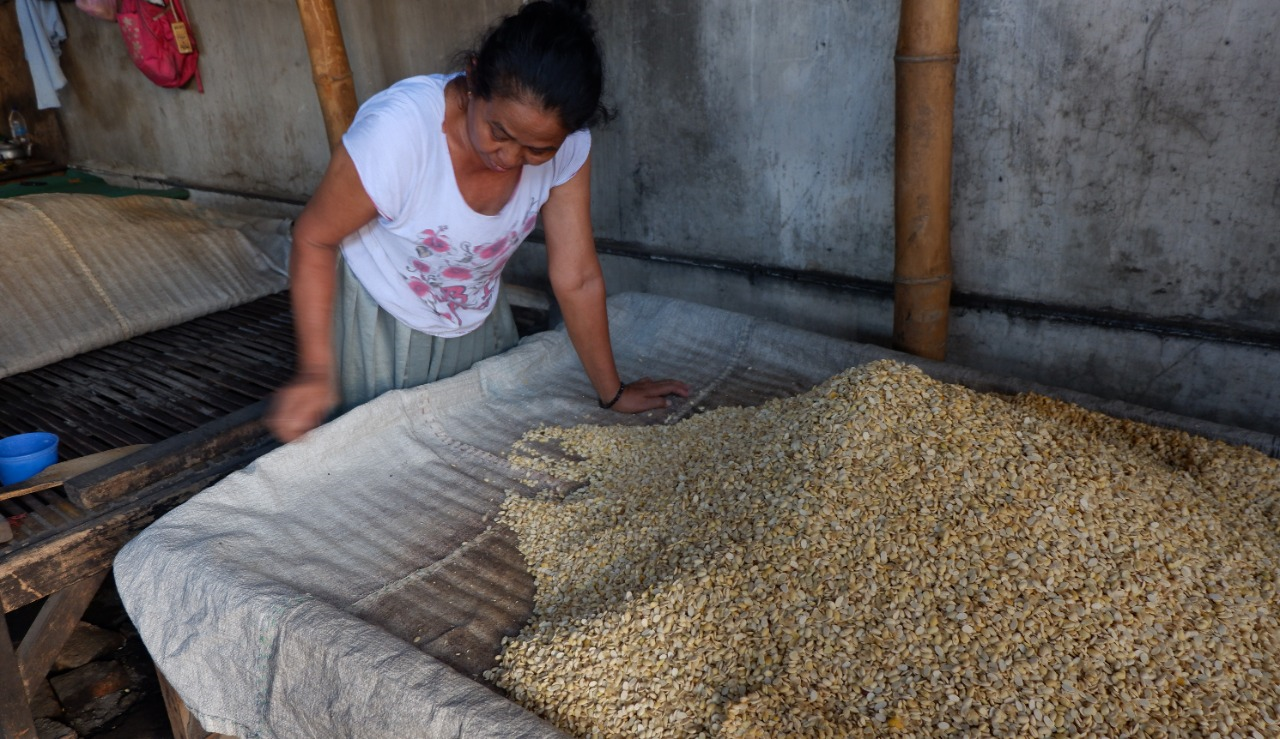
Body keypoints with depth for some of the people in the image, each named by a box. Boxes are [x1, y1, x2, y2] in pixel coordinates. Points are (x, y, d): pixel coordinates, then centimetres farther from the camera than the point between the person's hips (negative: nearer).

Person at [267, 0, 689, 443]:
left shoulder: (565, 144, -22)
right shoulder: (397, 131, -34)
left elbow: (577, 279, -15)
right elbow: (314, 240, -20)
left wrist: (613, 393, -8)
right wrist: (316, 371, -24)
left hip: (479, 323, 4)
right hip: (382, 330, -3)